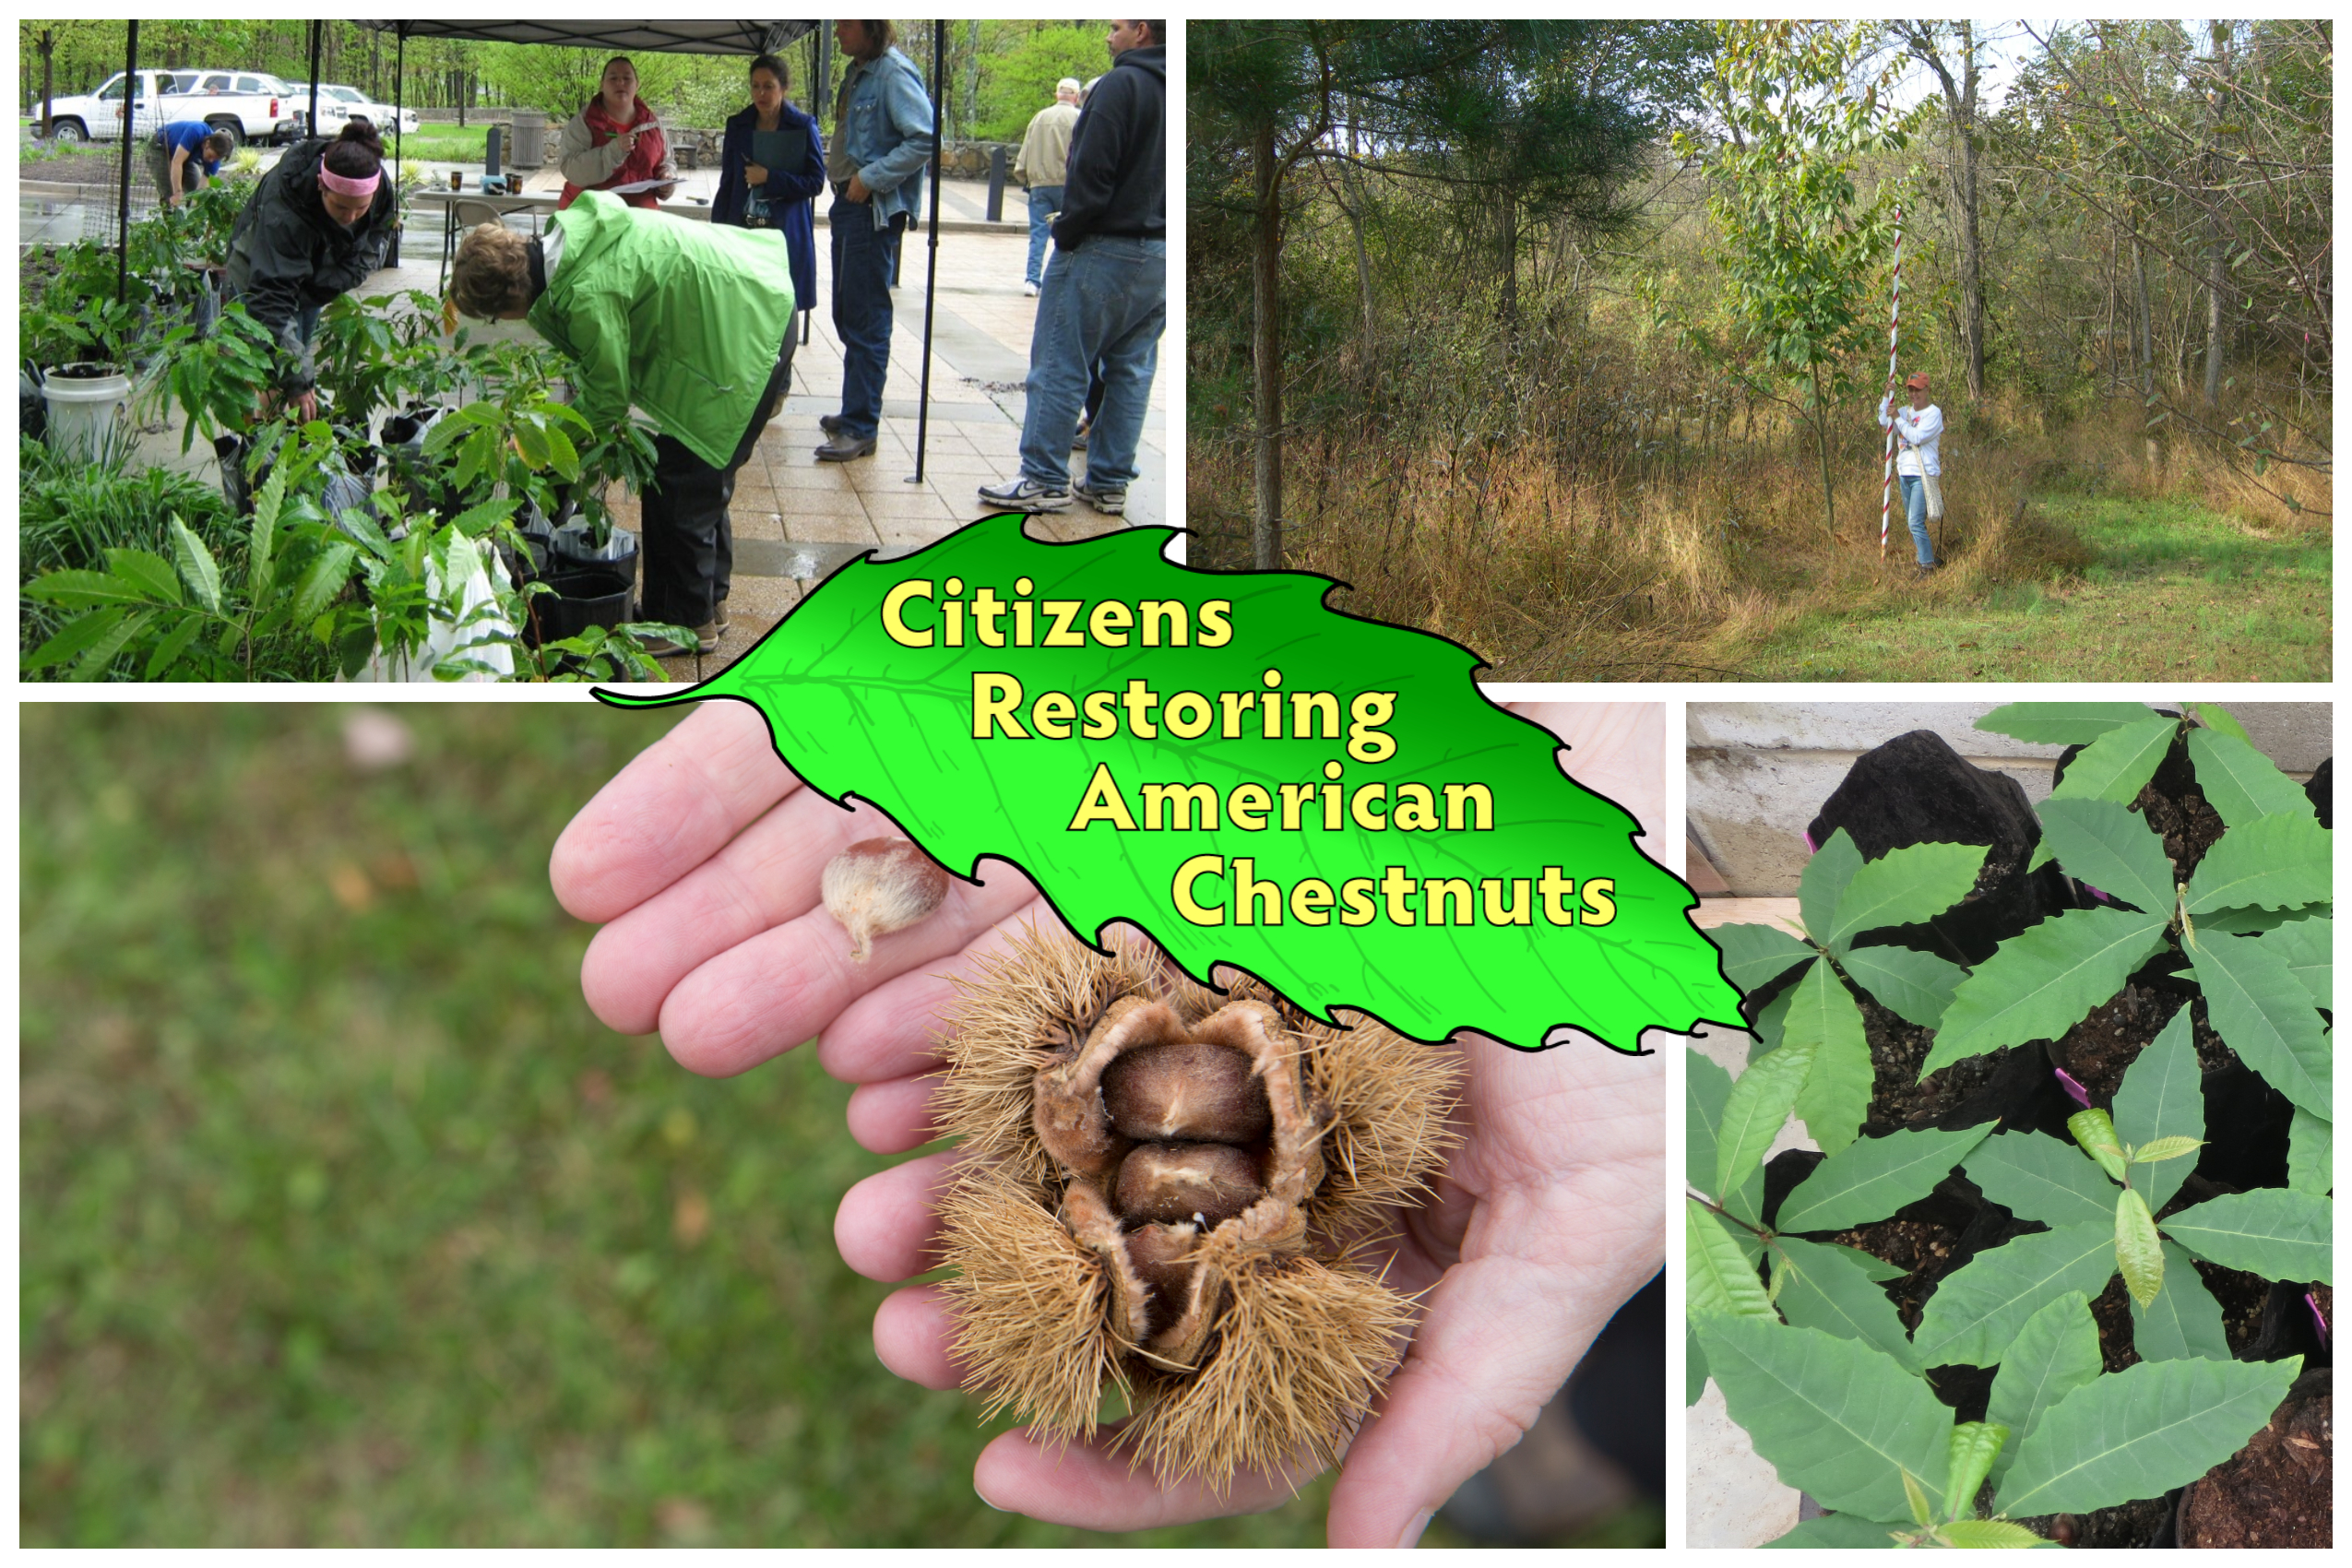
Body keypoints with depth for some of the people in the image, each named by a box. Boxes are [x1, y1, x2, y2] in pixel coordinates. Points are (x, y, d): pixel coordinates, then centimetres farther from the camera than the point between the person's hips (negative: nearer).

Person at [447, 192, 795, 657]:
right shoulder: (567, 240, 0)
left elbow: (608, 398, -14)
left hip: (742, 338, -10)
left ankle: (685, 622, 8)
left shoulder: (585, 295, -27)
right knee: (702, 477, 19)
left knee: (679, 483, -3)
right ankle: (708, 600, 32)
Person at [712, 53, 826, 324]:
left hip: (786, 233, -3)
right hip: (742, 230, 3)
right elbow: (726, 184, 13)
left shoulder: (803, 127, -1)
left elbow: (816, 182, -4)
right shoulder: (738, 126, 9)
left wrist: (769, 178, -13)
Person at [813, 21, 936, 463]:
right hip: (849, 205, 10)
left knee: (865, 319, -6)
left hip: (875, 210, -10)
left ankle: (860, 429, -2)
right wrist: (840, 200, 15)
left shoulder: (894, 73, -15)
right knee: (846, 315, 15)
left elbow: (924, 139, -23)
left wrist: (871, 179, -20)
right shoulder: (857, 72, 14)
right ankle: (855, 411, 26)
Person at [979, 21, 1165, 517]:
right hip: (1159, 253, 8)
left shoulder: (1121, 85, -13)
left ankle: (1044, 480, -1)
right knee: (1130, 370, 11)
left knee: (1059, 365, -2)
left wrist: (1068, 232, -7)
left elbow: (1092, 172, -18)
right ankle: (1109, 482, 15)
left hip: (1103, 251, -8)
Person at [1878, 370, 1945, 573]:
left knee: (1916, 523, -16)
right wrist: (1887, 395, -5)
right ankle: (1929, 558, 24)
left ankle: (1927, 566, -10)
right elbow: (1883, 424, 0)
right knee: (1913, 523, 13)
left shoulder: (1933, 413, -6)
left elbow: (1917, 436, -18)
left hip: (1924, 475, -8)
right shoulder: (1906, 411, 14)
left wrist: (1897, 418, -13)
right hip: (1905, 474, 8)